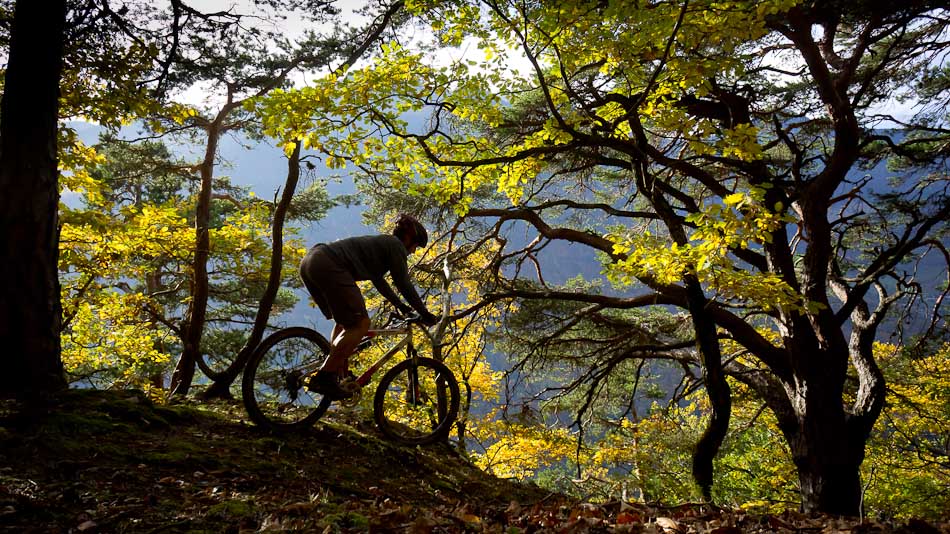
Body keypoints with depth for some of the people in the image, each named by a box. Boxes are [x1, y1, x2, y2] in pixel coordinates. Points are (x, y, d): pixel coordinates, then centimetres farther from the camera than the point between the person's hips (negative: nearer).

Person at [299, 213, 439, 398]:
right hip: (328, 266, -10)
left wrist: (400, 305, 47)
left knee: (344, 321, 22)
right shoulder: (395, 246, 5)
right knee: (361, 323, -6)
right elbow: (403, 284, 2)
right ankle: (324, 377, -9)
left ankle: (339, 373, 18)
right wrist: (425, 313, 10)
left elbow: (377, 279, 41)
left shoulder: (380, 242, 32)